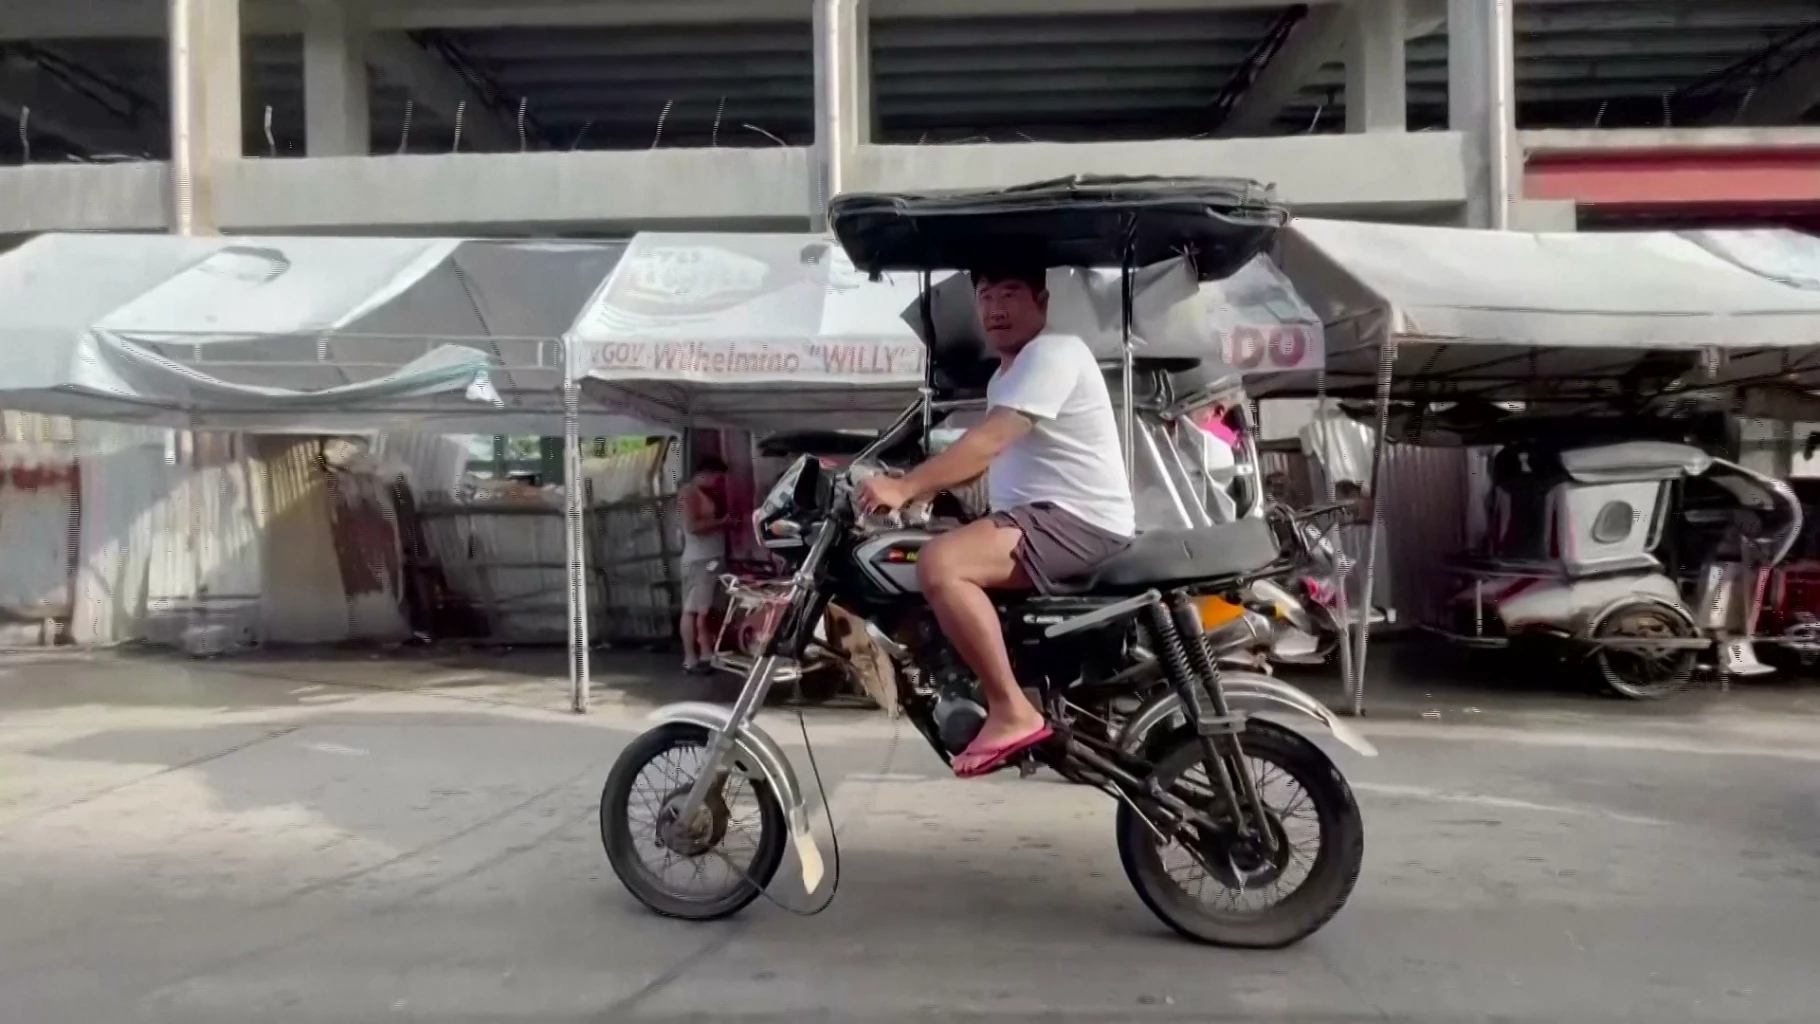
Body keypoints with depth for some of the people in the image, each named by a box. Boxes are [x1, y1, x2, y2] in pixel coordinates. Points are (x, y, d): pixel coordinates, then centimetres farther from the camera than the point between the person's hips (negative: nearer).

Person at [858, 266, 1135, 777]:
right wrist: (916, 489, 14)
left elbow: (988, 441, -24)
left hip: (1081, 521, -11)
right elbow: (987, 457, 27)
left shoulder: (1053, 353, -11)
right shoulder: (1005, 375, 23)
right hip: (1036, 518, 11)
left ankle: (1013, 711, -23)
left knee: (939, 563, -29)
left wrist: (904, 488, -29)